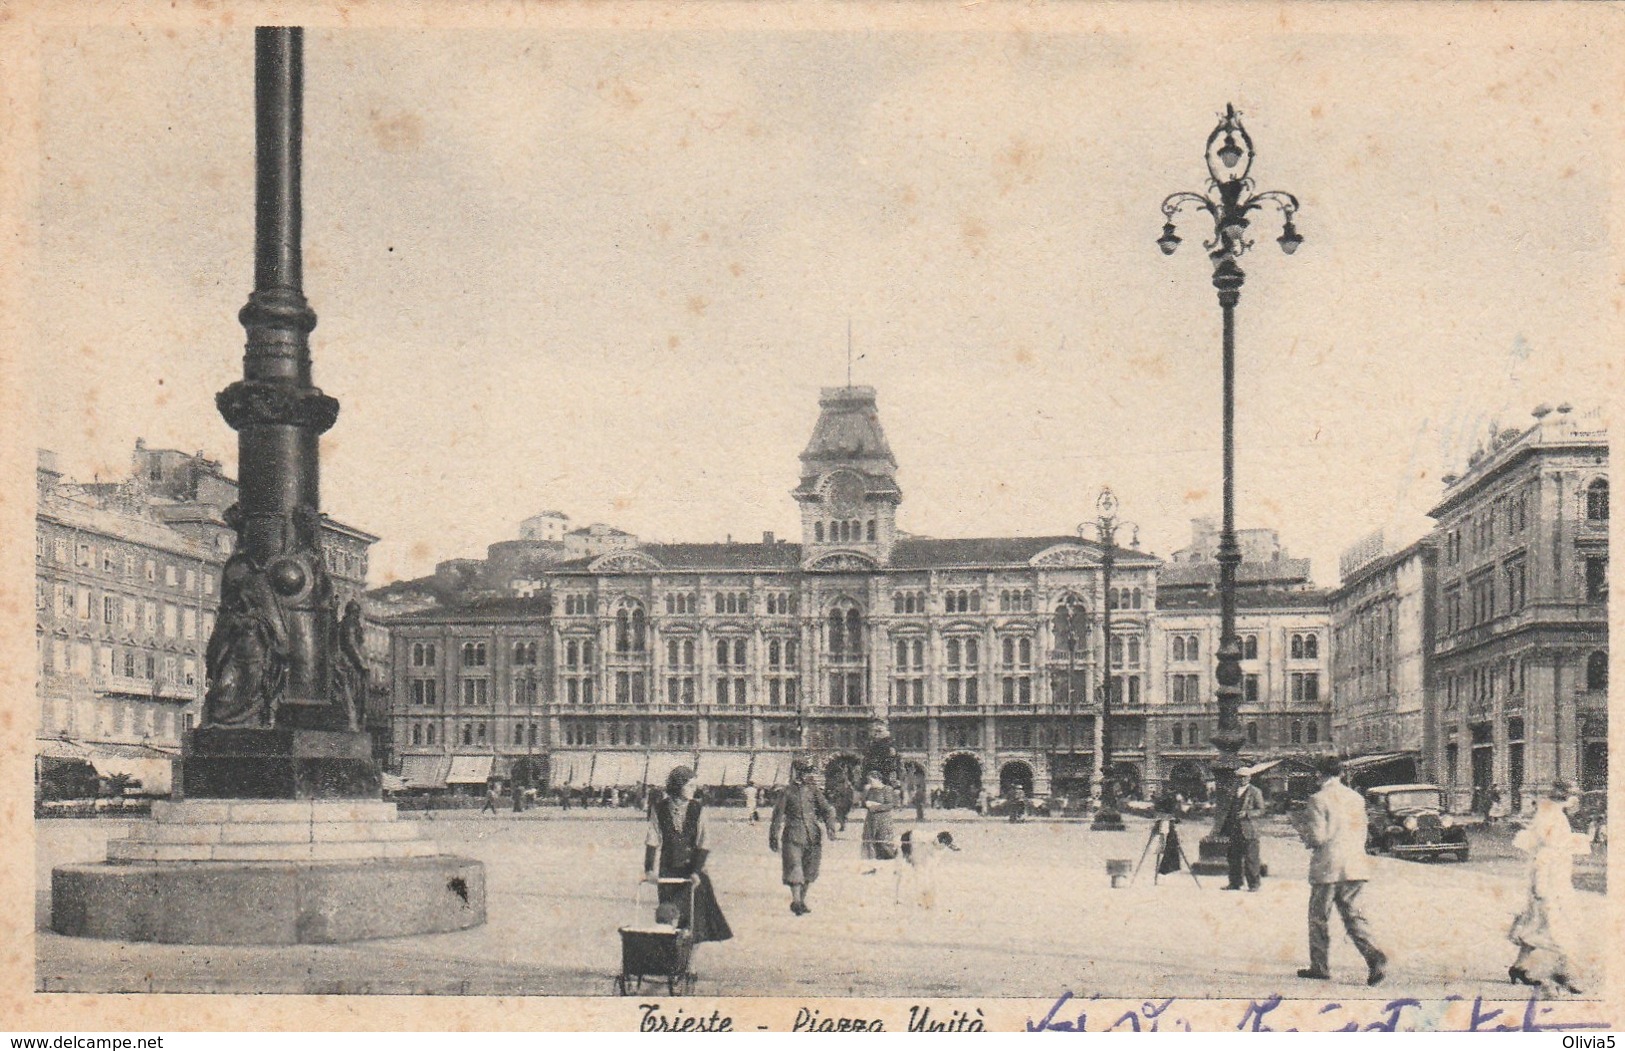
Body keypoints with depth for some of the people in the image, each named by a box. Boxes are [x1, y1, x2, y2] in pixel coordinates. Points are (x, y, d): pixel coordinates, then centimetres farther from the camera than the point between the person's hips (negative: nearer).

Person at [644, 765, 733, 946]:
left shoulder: (698, 809, -3)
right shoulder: (659, 810, -2)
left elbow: (703, 845, -6)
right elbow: (652, 842, -1)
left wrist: (697, 871, -15)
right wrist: (649, 869, -10)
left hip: (692, 871, 0)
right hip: (668, 872, 0)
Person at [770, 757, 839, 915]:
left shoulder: (813, 791, 11)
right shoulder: (787, 792, 4)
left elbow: (826, 809, 6)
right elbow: (778, 816, 6)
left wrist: (830, 826, -10)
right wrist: (774, 837, 3)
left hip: (813, 836, 3)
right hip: (793, 835, -3)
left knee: (810, 871, 7)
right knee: (794, 867, -13)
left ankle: (802, 900, 18)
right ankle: (796, 900, -15)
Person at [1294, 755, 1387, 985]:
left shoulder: (1318, 800, -10)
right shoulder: (1356, 798, 9)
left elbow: (1318, 836, -14)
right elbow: (1362, 834, 14)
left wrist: (1304, 833, 7)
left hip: (1327, 867, -5)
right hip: (1355, 865, 5)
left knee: (1319, 917, 9)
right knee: (1353, 914, 7)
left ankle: (1319, 966, 16)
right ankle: (1374, 956, -14)